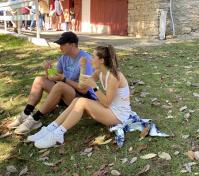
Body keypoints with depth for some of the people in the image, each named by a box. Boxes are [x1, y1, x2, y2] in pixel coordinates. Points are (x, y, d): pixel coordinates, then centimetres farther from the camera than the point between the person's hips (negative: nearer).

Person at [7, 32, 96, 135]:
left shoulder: (85, 59, -21)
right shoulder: (64, 57, 4)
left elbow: (84, 89, -26)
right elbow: (53, 77, 9)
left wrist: (63, 78, -23)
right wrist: (48, 71, -13)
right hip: (66, 94, 9)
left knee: (60, 86, -36)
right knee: (39, 80, -2)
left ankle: (35, 119, -26)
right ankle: (25, 115, -9)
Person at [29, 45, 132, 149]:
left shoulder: (113, 76, -24)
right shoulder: (100, 72, 2)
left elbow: (106, 103, -22)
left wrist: (94, 86, -28)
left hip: (119, 115, -8)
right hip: (108, 108, 8)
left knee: (82, 102, -25)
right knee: (77, 100, -9)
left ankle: (58, 135, -22)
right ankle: (50, 129, -13)